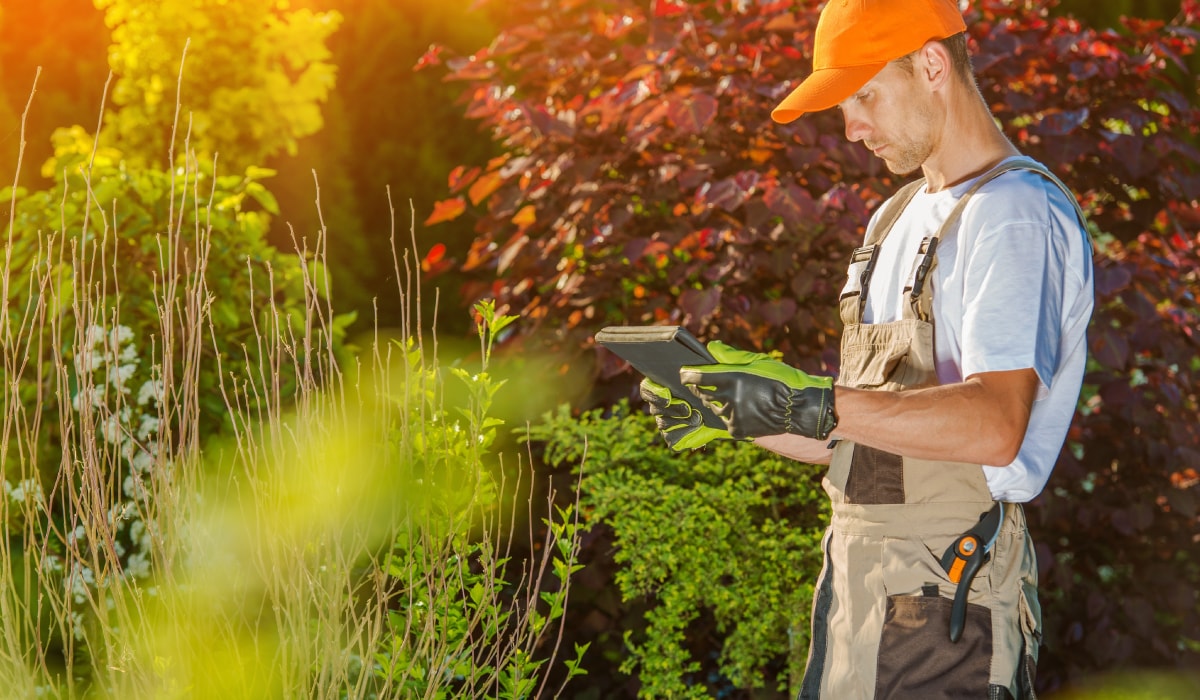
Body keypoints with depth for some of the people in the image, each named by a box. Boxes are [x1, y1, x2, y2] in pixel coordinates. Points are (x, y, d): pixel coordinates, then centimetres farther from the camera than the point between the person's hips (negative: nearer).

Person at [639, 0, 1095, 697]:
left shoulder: (1017, 213, -9)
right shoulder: (897, 219, 20)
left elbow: (995, 425, -24)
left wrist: (811, 403, -26)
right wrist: (733, 414, 7)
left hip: (944, 602, -8)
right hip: (855, 574, 8)